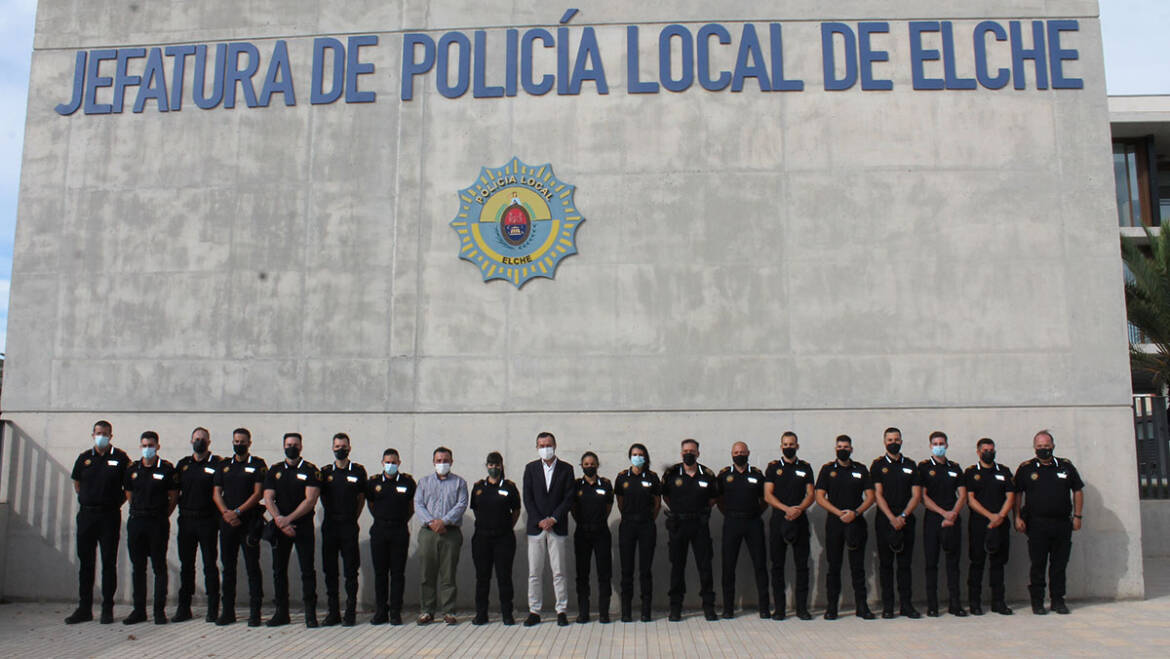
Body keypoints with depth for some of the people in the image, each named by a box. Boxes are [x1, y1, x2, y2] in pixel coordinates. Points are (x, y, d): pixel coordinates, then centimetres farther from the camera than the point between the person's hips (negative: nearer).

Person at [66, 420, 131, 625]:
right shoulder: (84, 458, 9)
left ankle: (107, 609, 7)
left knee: (109, 562, 1)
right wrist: (87, 500, 11)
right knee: (85, 562, 6)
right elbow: (77, 483, 21)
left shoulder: (120, 458, 0)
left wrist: (117, 503, -1)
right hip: (86, 515, 3)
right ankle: (84, 608, 14)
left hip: (110, 516, -3)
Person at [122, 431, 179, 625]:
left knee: (159, 567, 0)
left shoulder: (167, 469, -3)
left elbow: (174, 496, 1)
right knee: (137, 567, 8)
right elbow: (129, 495, 18)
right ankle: (139, 610, 15)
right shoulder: (132, 469, 10)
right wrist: (139, 513, 11)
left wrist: (162, 515, 0)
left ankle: (159, 610, 5)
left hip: (158, 523, -4)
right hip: (135, 522, 4)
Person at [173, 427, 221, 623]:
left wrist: (220, 514, -10)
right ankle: (184, 608, 17)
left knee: (210, 564, 0)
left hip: (207, 520, -4)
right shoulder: (183, 464, 13)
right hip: (186, 519, 5)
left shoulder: (217, 464, -2)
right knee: (186, 564, 9)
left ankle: (213, 609, 5)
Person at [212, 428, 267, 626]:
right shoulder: (224, 465, 15)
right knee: (228, 566, 8)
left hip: (249, 521, -4)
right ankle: (227, 611, 15)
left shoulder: (258, 465, 1)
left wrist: (237, 512, -13)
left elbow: (258, 493, -6)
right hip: (227, 522, 4)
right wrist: (225, 512, -7)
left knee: (252, 566, -3)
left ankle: (255, 612, 0)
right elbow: (216, 493, 10)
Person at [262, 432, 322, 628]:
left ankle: (310, 614, 0)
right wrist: (279, 520, -13)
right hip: (279, 527, 4)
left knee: (307, 570, -4)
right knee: (279, 570, 7)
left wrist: (288, 519, -14)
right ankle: (281, 613, 16)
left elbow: (310, 500, -9)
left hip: (303, 526, -3)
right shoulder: (274, 470, 10)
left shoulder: (310, 470, -1)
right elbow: (268, 499, 3)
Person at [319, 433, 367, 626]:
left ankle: (350, 612, 5)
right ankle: (333, 612, 12)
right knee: (330, 570, 5)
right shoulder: (325, 472, 8)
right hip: (329, 525, 2)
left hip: (349, 526, -2)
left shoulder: (358, 471, 3)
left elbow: (361, 498, 9)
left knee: (351, 570, -1)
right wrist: (334, 515, 11)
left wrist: (351, 518, 7)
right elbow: (322, 497, 16)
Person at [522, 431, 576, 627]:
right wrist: (540, 521, -8)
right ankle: (534, 612, 11)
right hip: (535, 527, 1)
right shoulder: (530, 468, 8)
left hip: (558, 527, -1)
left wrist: (553, 519, -10)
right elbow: (527, 498, 3)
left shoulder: (566, 469, 5)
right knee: (534, 572, 3)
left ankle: (562, 611, 8)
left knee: (559, 572, 0)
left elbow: (569, 498, 0)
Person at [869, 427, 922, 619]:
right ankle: (887, 606, 6)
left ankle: (906, 604, 9)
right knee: (886, 563, 1)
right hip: (884, 521, -2)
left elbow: (916, 495, 5)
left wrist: (903, 516, -9)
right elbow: (877, 495, -4)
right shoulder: (878, 465, 3)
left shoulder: (910, 465, 10)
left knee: (905, 563, 4)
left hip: (906, 520, 2)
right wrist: (892, 518, -14)